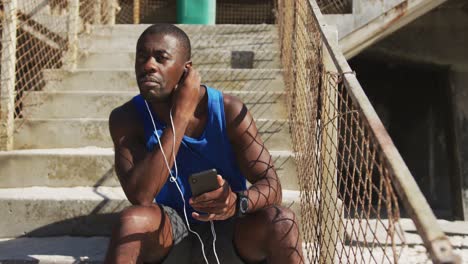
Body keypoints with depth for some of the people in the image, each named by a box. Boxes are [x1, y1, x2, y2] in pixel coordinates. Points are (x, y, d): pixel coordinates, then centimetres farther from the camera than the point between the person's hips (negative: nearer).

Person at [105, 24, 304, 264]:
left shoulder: (228, 111, -15)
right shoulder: (127, 118, -13)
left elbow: (271, 185, -15)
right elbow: (140, 196, -27)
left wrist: (238, 202, -40)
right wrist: (180, 115, -27)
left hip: (228, 234, 1)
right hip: (169, 236, 0)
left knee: (282, 221, -28)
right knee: (132, 220, -32)